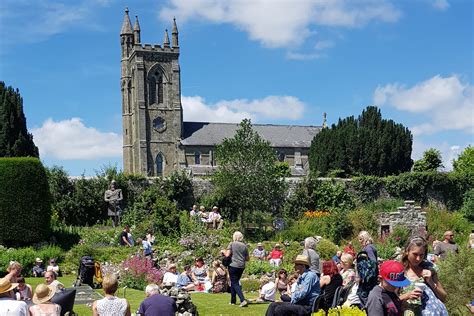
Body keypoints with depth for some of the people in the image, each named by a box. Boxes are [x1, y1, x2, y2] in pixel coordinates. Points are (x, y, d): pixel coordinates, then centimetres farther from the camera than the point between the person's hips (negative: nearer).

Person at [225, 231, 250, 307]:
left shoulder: (232, 244, -5)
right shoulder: (244, 246, 5)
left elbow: (227, 255, -13)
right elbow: (247, 258, 7)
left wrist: (224, 252, 8)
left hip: (233, 266, -5)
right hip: (242, 266, 5)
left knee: (235, 283, -2)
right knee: (235, 282, 19)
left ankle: (243, 300, -18)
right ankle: (233, 301, 23)